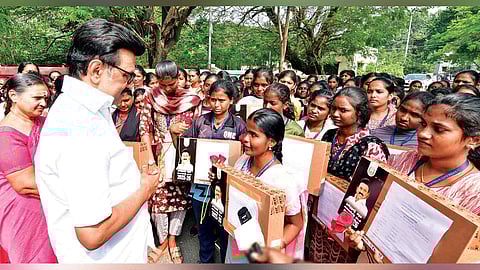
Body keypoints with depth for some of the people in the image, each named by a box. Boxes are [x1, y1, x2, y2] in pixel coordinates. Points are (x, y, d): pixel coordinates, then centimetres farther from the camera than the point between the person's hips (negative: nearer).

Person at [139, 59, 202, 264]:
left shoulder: (192, 99, -3)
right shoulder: (151, 97, -1)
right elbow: (145, 128, -3)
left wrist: (177, 129, -14)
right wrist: (150, 157, -9)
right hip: (158, 154, 0)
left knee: (180, 196, 7)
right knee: (159, 197, 5)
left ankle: (172, 239, 25)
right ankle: (163, 242, 22)